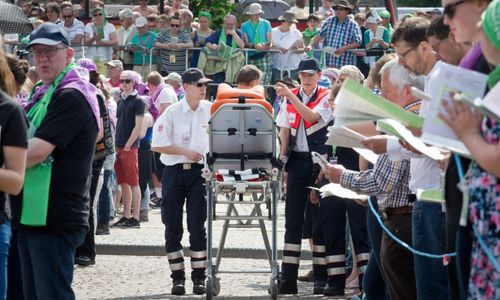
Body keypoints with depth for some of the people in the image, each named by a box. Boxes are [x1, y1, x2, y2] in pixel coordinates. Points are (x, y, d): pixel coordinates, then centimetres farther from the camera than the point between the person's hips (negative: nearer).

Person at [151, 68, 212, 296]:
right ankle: (178, 277, 10)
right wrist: (185, 152, -11)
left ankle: (199, 277, 7)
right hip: (174, 172, 0)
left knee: (198, 226, 0)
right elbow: (157, 145, -4)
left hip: (200, 172, 0)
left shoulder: (211, 110, 2)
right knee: (173, 227, 2)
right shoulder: (172, 112, -2)